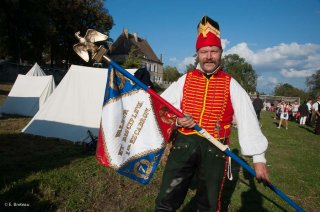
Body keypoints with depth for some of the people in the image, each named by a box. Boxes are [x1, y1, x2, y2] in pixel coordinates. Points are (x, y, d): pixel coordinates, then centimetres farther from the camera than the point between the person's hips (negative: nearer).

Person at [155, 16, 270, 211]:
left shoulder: (231, 85, 2)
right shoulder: (185, 80, 5)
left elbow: (248, 121, -2)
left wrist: (259, 159, -6)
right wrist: (177, 121, -15)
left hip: (215, 149, 0)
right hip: (184, 144, 1)